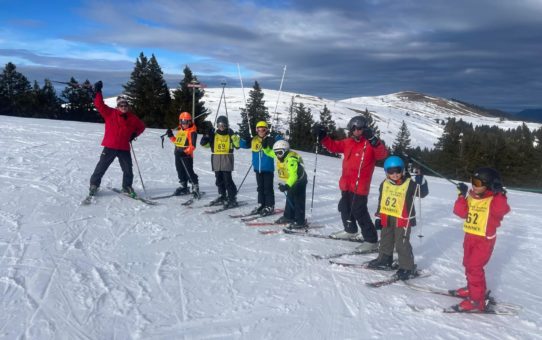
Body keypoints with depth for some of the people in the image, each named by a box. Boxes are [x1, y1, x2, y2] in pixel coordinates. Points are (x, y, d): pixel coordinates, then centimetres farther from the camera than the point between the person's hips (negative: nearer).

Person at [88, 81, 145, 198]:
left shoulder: (132, 118, 4)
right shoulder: (110, 113, -1)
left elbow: (141, 126, 18)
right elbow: (99, 104, -6)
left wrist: (134, 134, 4)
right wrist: (97, 92, -16)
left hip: (124, 148, 2)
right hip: (110, 147, -2)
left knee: (128, 169, 8)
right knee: (101, 167, 4)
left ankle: (127, 187, 25)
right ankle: (94, 185, 19)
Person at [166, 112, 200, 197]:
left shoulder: (192, 131, -10)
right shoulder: (180, 130, 14)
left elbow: (192, 145, -17)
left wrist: (185, 152, -27)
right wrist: (171, 136, 9)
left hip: (186, 155, -8)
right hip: (178, 154, 8)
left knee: (189, 172, -7)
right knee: (180, 171, 15)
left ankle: (195, 187, 3)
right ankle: (184, 187, 27)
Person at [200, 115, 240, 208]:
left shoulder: (230, 134, 0)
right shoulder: (213, 135, 8)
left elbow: (237, 144, -12)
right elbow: (203, 143, 6)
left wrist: (233, 135, -23)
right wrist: (207, 135, -8)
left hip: (227, 159, -4)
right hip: (216, 160, 4)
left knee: (227, 179, -9)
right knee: (219, 179, 12)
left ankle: (232, 198, -3)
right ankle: (222, 196, 27)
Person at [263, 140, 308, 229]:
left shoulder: (291, 160, -34)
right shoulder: (280, 155, -6)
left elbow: (293, 176, -40)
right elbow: (269, 152, 11)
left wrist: (287, 186, -49)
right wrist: (265, 147, -9)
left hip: (299, 180, -9)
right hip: (291, 181, 10)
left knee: (298, 201, -8)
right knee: (290, 199, 19)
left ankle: (300, 222, -5)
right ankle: (288, 216, 34)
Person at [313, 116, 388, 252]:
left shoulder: (370, 144, -12)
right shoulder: (348, 142, 8)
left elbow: (383, 154, -27)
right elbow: (334, 146, 19)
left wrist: (373, 140, -41)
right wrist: (323, 136, 7)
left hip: (360, 186, -8)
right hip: (346, 184, 8)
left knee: (359, 213, -9)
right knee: (344, 208, 23)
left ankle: (371, 240, 1)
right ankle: (350, 231, 44)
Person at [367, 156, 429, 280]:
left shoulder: (410, 184, -13)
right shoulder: (384, 184, 2)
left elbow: (423, 193, -16)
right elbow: (381, 201, 12)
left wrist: (421, 181, -33)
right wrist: (379, 216, 15)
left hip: (403, 219, -6)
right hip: (387, 218, 6)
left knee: (402, 244, -3)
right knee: (385, 240, 20)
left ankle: (407, 268, 9)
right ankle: (384, 260, 38)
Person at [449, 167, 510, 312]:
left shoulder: (494, 199, -16)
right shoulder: (471, 196, 1)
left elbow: (502, 210, -36)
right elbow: (461, 212, -7)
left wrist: (499, 194, -41)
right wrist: (463, 195, -13)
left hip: (485, 239, -7)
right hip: (469, 236, 8)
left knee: (474, 268, -10)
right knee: (468, 264, 21)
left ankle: (477, 301, -1)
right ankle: (472, 288, 42)